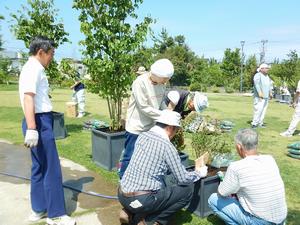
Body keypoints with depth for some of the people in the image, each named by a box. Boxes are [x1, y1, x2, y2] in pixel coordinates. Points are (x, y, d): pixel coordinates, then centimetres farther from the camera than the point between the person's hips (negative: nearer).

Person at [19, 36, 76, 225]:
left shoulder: (33, 68, 19)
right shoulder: (33, 68, -13)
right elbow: (28, 97, -25)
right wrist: (31, 129, -33)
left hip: (41, 121, 11)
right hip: (40, 122, -11)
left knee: (40, 167, 16)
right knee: (52, 170, -4)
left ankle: (39, 209, 27)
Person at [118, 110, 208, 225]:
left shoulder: (142, 136, 6)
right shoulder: (167, 146, -14)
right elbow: (183, 179, -7)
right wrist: (199, 173, 14)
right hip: (140, 201, -7)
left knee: (162, 186, 31)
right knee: (187, 189, 2)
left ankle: (130, 214, 15)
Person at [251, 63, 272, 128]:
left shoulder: (267, 76, 19)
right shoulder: (258, 75, -9)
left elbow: (269, 84, 27)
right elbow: (256, 84, -22)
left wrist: (270, 92, 15)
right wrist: (260, 92, -33)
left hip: (266, 96, 8)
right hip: (259, 96, -8)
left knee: (263, 110, 7)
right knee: (258, 109, -14)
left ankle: (260, 123, 13)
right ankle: (254, 123, -11)